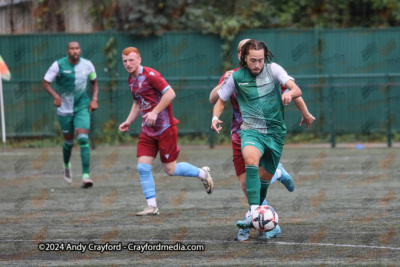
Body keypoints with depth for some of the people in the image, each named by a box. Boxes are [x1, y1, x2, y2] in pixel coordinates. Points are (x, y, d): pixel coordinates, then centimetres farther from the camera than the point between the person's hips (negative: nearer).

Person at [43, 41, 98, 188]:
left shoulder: (87, 65, -3)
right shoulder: (59, 65, -11)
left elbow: (94, 82, 14)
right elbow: (46, 83, -9)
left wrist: (94, 99, -1)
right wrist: (56, 96, -27)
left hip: (82, 108, 0)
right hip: (64, 109, 0)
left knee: (83, 140, -16)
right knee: (69, 142, 10)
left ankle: (86, 176, -19)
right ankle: (67, 165, 44)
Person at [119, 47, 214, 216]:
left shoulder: (150, 75, -15)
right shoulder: (131, 80, 11)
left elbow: (170, 93, -21)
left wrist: (155, 112, -24)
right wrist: (128, 122, 13)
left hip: (165, 127, -7)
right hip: (148, 130, 7)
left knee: (170, 169, -1)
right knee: (142, 167, -5)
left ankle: (202, 174, 23)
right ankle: (152, 206, 1)